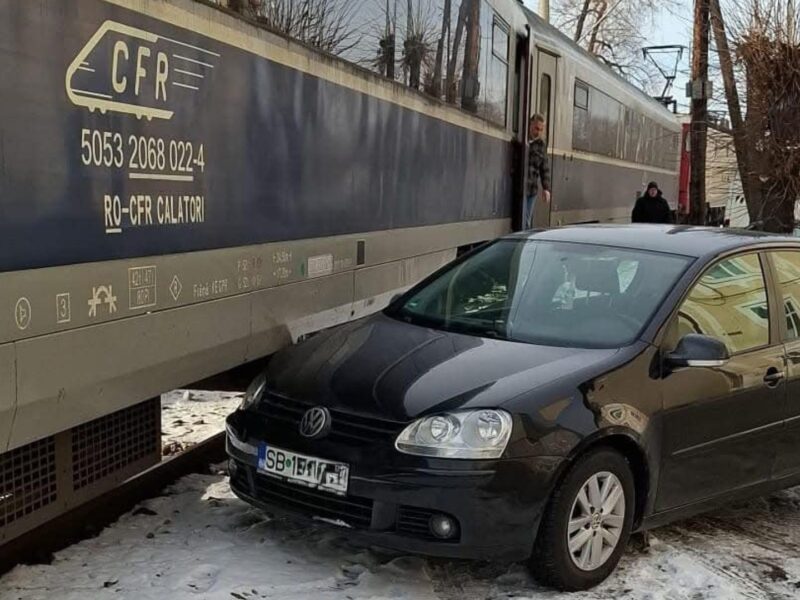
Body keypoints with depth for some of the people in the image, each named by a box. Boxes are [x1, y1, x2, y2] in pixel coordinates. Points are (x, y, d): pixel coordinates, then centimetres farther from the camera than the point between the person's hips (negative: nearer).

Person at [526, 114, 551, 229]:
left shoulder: (541, 144, 12)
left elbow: (544, 168, 15)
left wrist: (546, 188, 9)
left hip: (532, 189, 5)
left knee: (529, 222, 7)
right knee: (523, 222, -11)